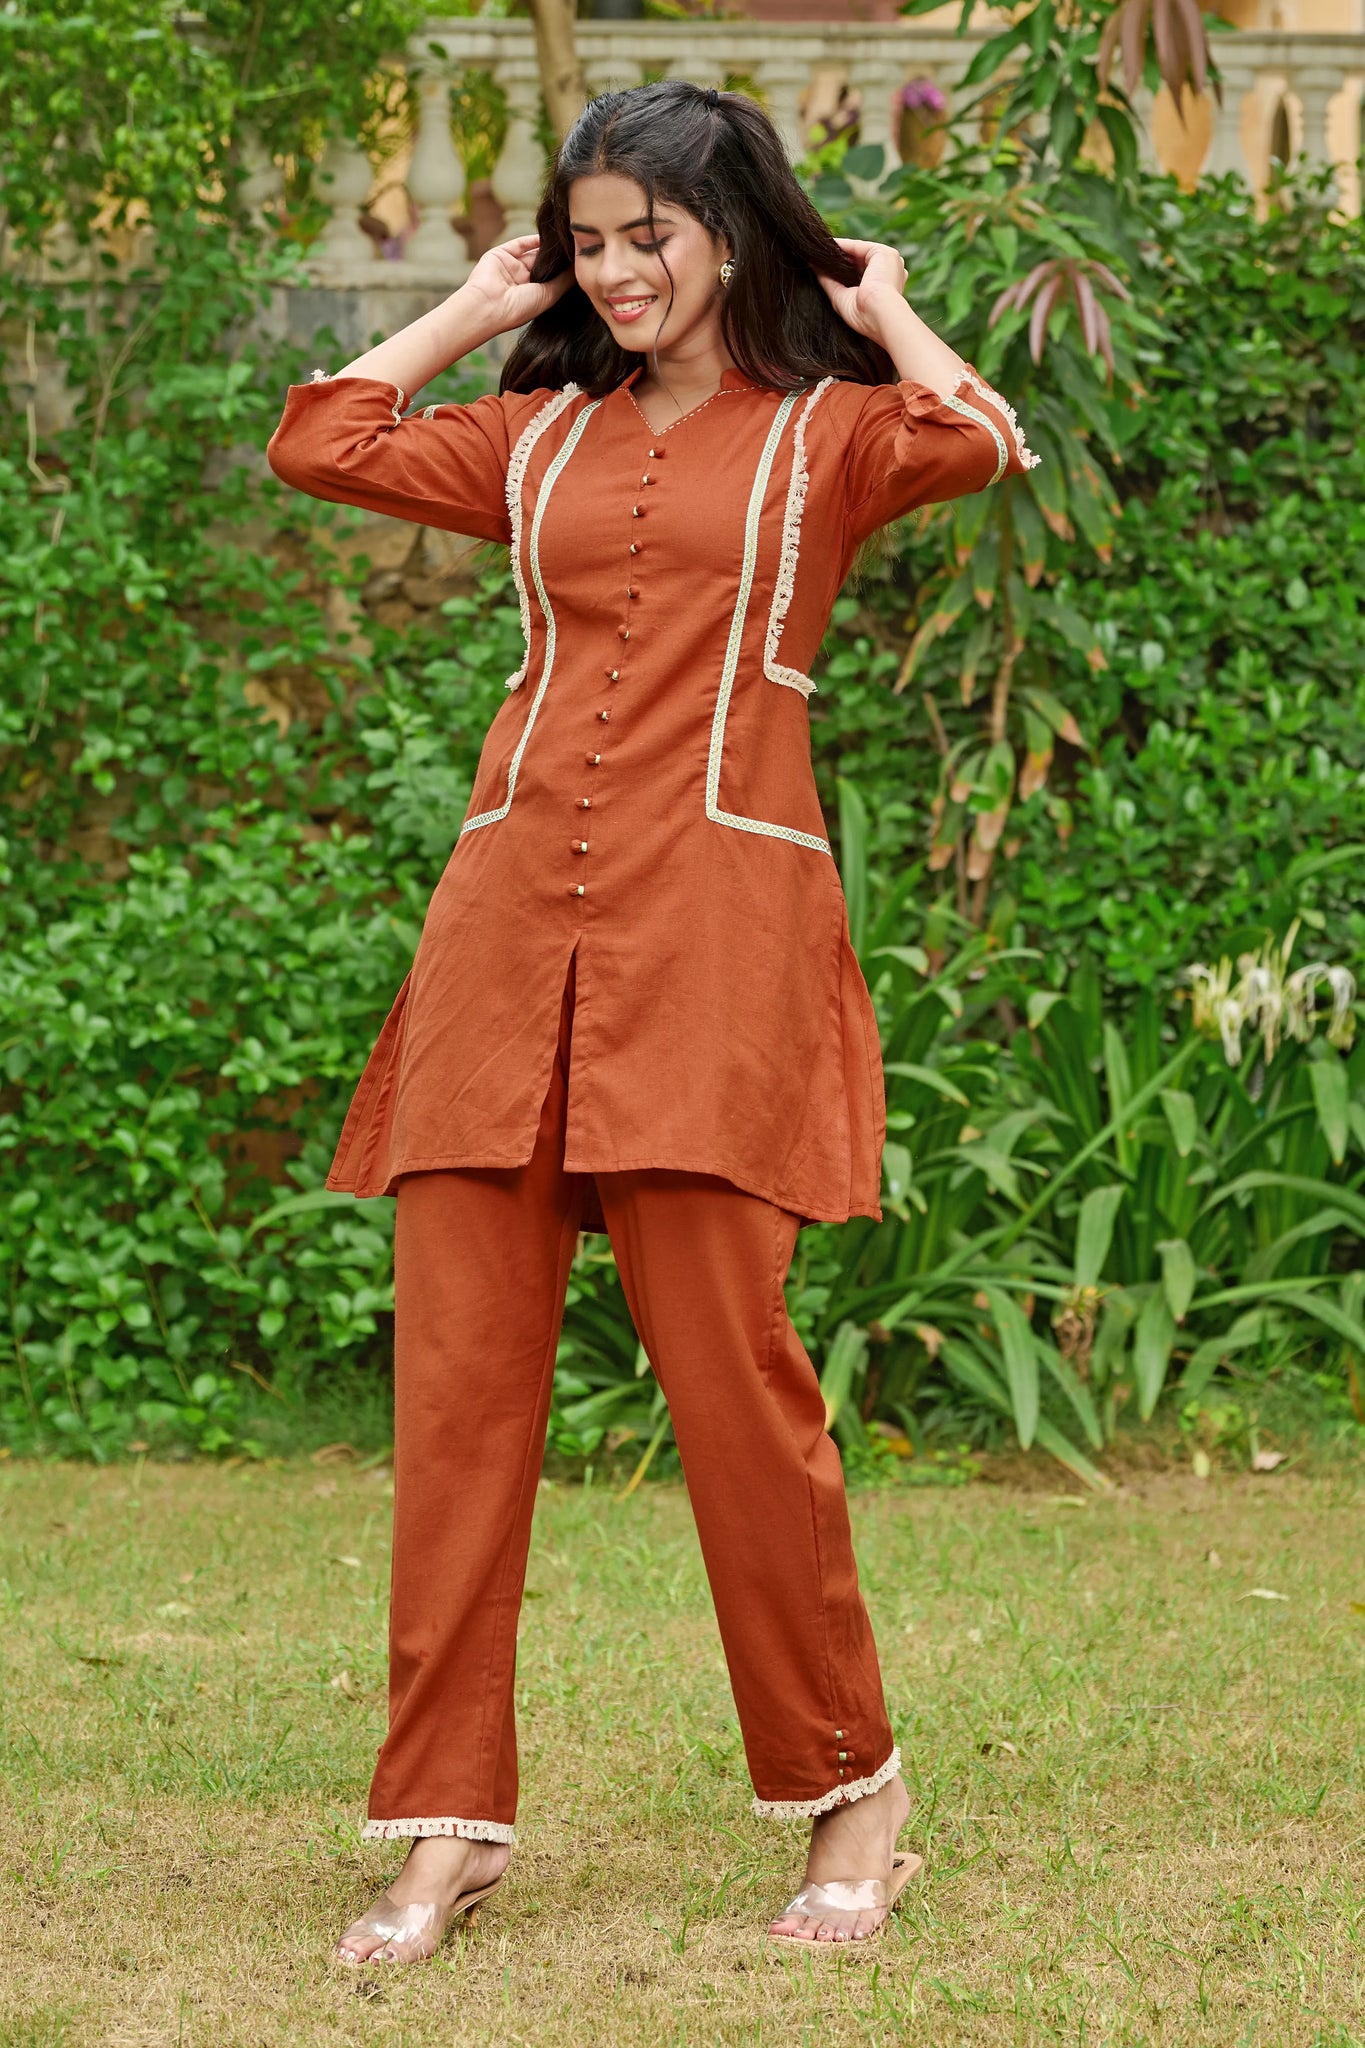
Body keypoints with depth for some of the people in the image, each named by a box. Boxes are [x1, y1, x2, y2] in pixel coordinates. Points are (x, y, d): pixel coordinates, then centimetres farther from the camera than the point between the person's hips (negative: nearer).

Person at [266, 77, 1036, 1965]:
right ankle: (449, 1823, 4)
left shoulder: (825, 430, 11)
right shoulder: (540, 438, 22)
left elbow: (979, 445, -9)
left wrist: (881, 312, 8)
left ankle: (847, 1792, 7)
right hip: (510, 915, 4)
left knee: (729, 1360, -8)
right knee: (455, 1368, -2)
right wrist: (475, 309, 23)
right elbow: (318, 442, 16)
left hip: (712, 918, -4)